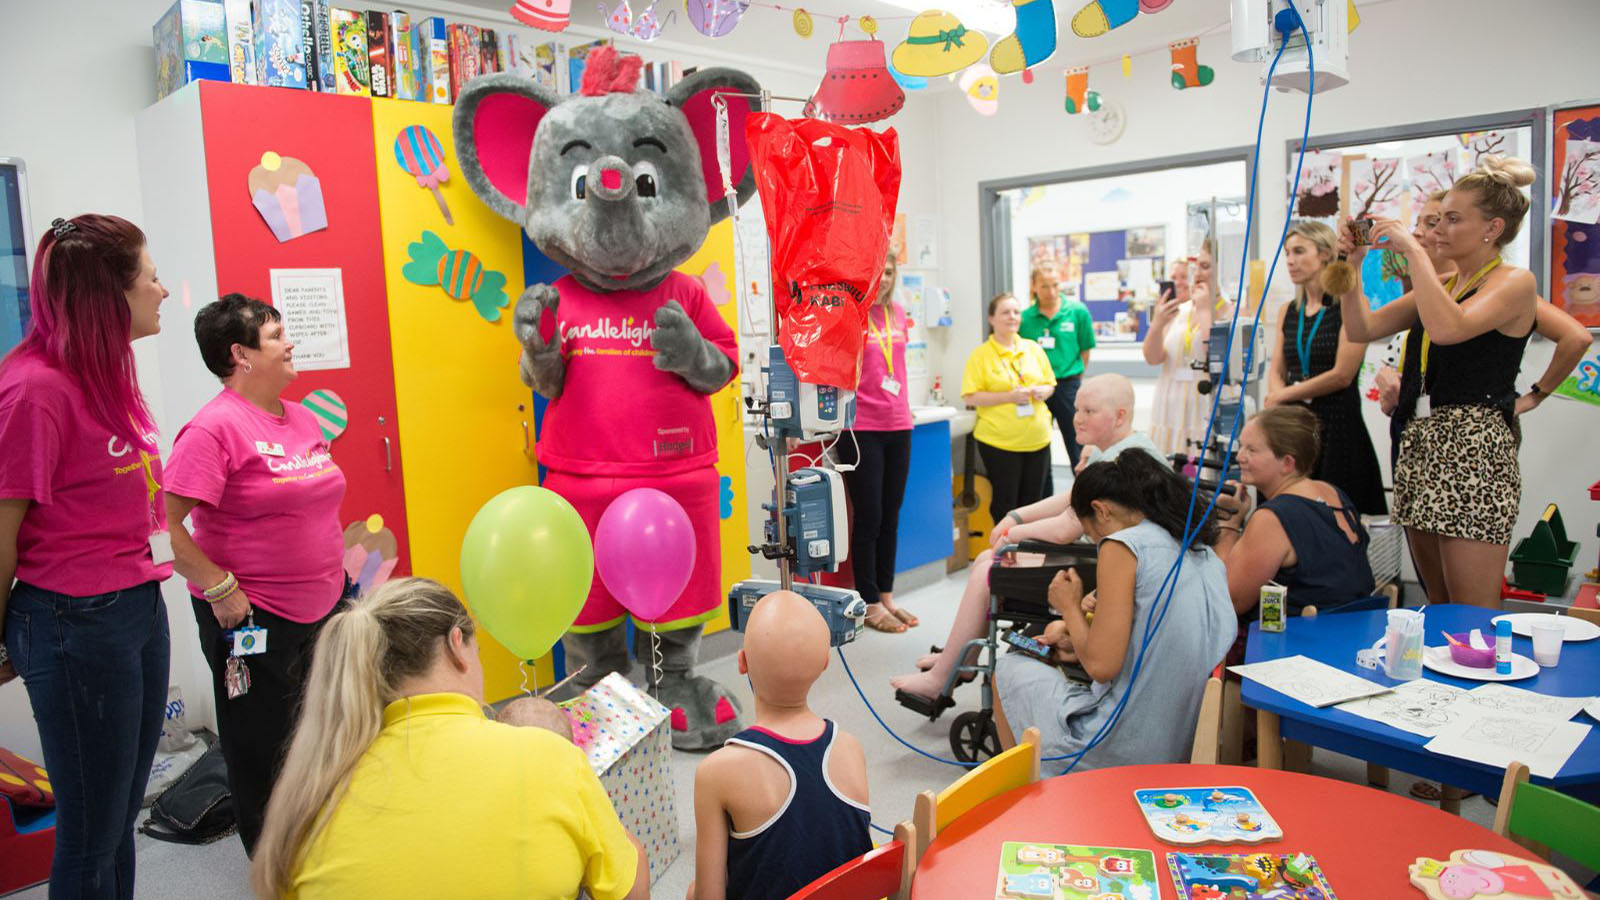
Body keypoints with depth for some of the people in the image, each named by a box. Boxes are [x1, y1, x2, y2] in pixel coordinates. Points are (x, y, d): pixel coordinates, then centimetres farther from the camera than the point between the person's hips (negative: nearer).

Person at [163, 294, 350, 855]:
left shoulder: (302, 419, 8)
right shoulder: (214, 428, -16)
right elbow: (166, 527, -20)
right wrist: (220, 588, -19)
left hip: (321, 611, 7)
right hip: (252, 619, -7)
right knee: (263, 749, 9)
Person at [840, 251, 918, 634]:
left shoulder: (897, 313, 11)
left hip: (897, 426, 6)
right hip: (860, 428, -6)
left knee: (891, 516, 12)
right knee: (868, 517, 1)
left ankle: (886, 596, 23)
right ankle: (869, 604, 13)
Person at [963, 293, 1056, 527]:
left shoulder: (1034, 349, 9)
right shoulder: (980, 355, -5)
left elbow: (1050, 384, 18)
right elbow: (970, 397, -10)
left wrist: (1042, 391, -6)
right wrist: (1009, 396, -17)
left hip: (1037, 439, 5)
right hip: (999, 441, -5)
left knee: (1032, 501, 12)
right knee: (1005, 503, 1)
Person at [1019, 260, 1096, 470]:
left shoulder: (1078, 312, -3)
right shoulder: (1025, 318, -1)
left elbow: (1085, 352, 4)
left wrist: (1071, 376, 4)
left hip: (1068, 386, -1)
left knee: (1078, 451, 4)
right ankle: (1043, 486, 23)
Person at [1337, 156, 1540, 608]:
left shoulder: (1515, 282, -4)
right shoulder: (1440, 284, 18)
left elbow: (1447, 328, -24)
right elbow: (1363, 328, 13)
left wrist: (1414, 250, -18)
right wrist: (1352, 265, 4)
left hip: (1474, 444, -8)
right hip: (1420, 440, 8)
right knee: (1437, 611, 12)